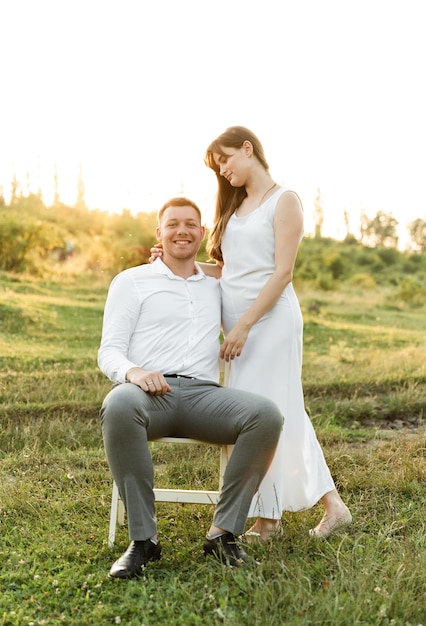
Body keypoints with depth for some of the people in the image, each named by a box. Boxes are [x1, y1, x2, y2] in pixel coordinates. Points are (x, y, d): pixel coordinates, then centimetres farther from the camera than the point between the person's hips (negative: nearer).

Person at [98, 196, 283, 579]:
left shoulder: (216, 288, 27)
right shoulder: (131, 281, 16)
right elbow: (109, 351, 6)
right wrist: (133, 371, -18)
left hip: (204, 394, 3)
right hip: (149, 391, -2)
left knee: (267, 414, -28)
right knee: (119, 405, -39)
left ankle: (224, 533, -18)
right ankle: (143, 539, -26)